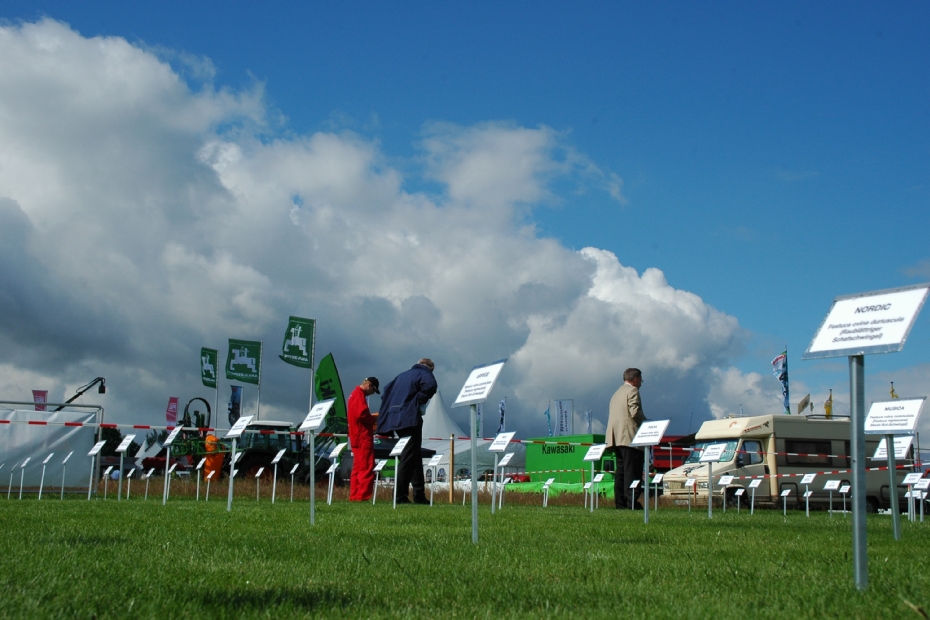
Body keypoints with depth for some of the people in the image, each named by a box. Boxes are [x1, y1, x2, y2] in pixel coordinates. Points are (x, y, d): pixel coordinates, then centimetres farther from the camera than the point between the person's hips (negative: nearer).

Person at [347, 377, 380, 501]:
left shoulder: (355, 394, 19)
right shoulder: (360, 395, -13)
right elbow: (361, 414, -23)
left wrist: (372, 416, 10)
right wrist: (374, 419, -8)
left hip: (357, 438, 10)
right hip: (363, 437, -10)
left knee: (358, 467, 12)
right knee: (366, 468, -11)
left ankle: (354, 496, 12)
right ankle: (362, 496, -14)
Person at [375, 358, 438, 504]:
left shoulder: (403, 375, 26)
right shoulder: (425, 374, 3)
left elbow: (387, 391, 25)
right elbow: (430, 386, -19)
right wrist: (419, 402, -7)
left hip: (396, 419, 8)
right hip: (410, 419, -8)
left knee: (414, 456, 14)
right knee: (408, 458, -8)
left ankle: (419, 496, 14)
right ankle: (399, 496, -14)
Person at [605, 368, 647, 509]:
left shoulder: (617, 393, 25)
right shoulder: (632, 390, -3)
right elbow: (635, 412, -15)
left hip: (617, 437, 9)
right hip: (630, 436, -9)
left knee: (620, 470, 7)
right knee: (632, 470, -10)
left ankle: (620, 502, 4)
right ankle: (632, 502, -15)